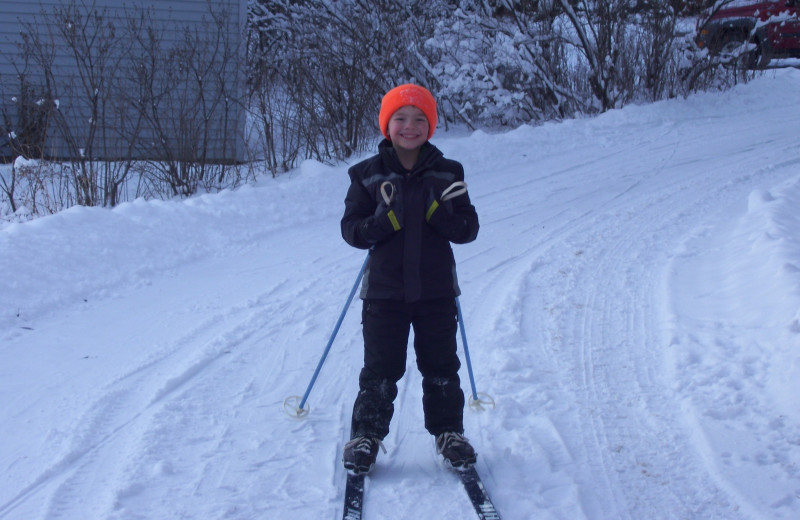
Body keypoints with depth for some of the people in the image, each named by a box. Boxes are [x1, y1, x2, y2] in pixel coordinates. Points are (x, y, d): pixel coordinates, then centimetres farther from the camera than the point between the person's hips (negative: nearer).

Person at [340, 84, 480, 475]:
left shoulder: (448, 174, 4)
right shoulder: (367, 175, 1)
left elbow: (468, 229, 1)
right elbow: (351, 230, -3)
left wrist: (437, 212, -17)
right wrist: (387, 219, -20)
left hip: (436, 290, 1)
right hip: (385, 289, -1)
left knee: (441, 368, 9)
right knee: (379, 371, 3)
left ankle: (449, 433, 23)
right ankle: (366, 436, 15)